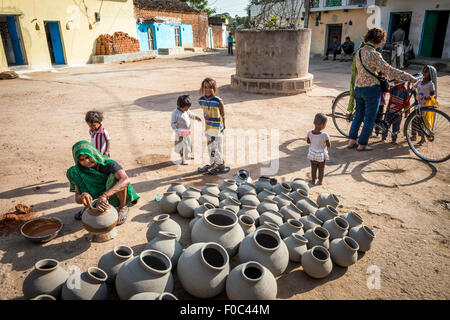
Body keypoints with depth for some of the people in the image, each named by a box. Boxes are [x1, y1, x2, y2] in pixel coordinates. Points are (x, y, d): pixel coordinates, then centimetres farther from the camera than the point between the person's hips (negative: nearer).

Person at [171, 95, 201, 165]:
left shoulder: (186, 110, 2)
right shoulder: (175, 113, -17)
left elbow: (190, 114, 22)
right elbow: (173, 123, -15)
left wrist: (195, 117, 3)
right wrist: (176, 131, -26)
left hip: (187, 131, 8)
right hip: (181, 133, -8)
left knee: (188, 143, 21)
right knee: (181, 146, 0)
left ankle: (186, 156, 41)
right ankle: (183, 160, 10)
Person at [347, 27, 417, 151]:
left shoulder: (359, 52, 6)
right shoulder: (374, 54, -18)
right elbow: (389, 70, -21)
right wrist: (409, 77, -15)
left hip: (358, 88, 7)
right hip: (371, 89, -7)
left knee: (358, 115, 19)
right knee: (370, 119, 6)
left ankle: (351, 141, 20)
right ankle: (362, 144, 13)